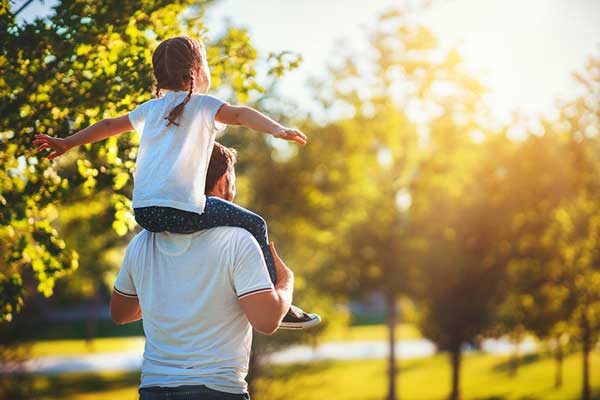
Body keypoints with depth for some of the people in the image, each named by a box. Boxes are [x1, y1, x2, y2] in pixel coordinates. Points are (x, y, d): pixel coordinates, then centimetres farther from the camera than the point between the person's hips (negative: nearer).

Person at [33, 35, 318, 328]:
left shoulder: (151, 108, 23)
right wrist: (277, 129, -25)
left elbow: (110, 125, 31)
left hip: (142, 212, 6)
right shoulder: (203, 105, 6)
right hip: (182, 210, -6)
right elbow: (239, 114, -11)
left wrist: (68, 143, 43)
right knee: (254, 225, 7)